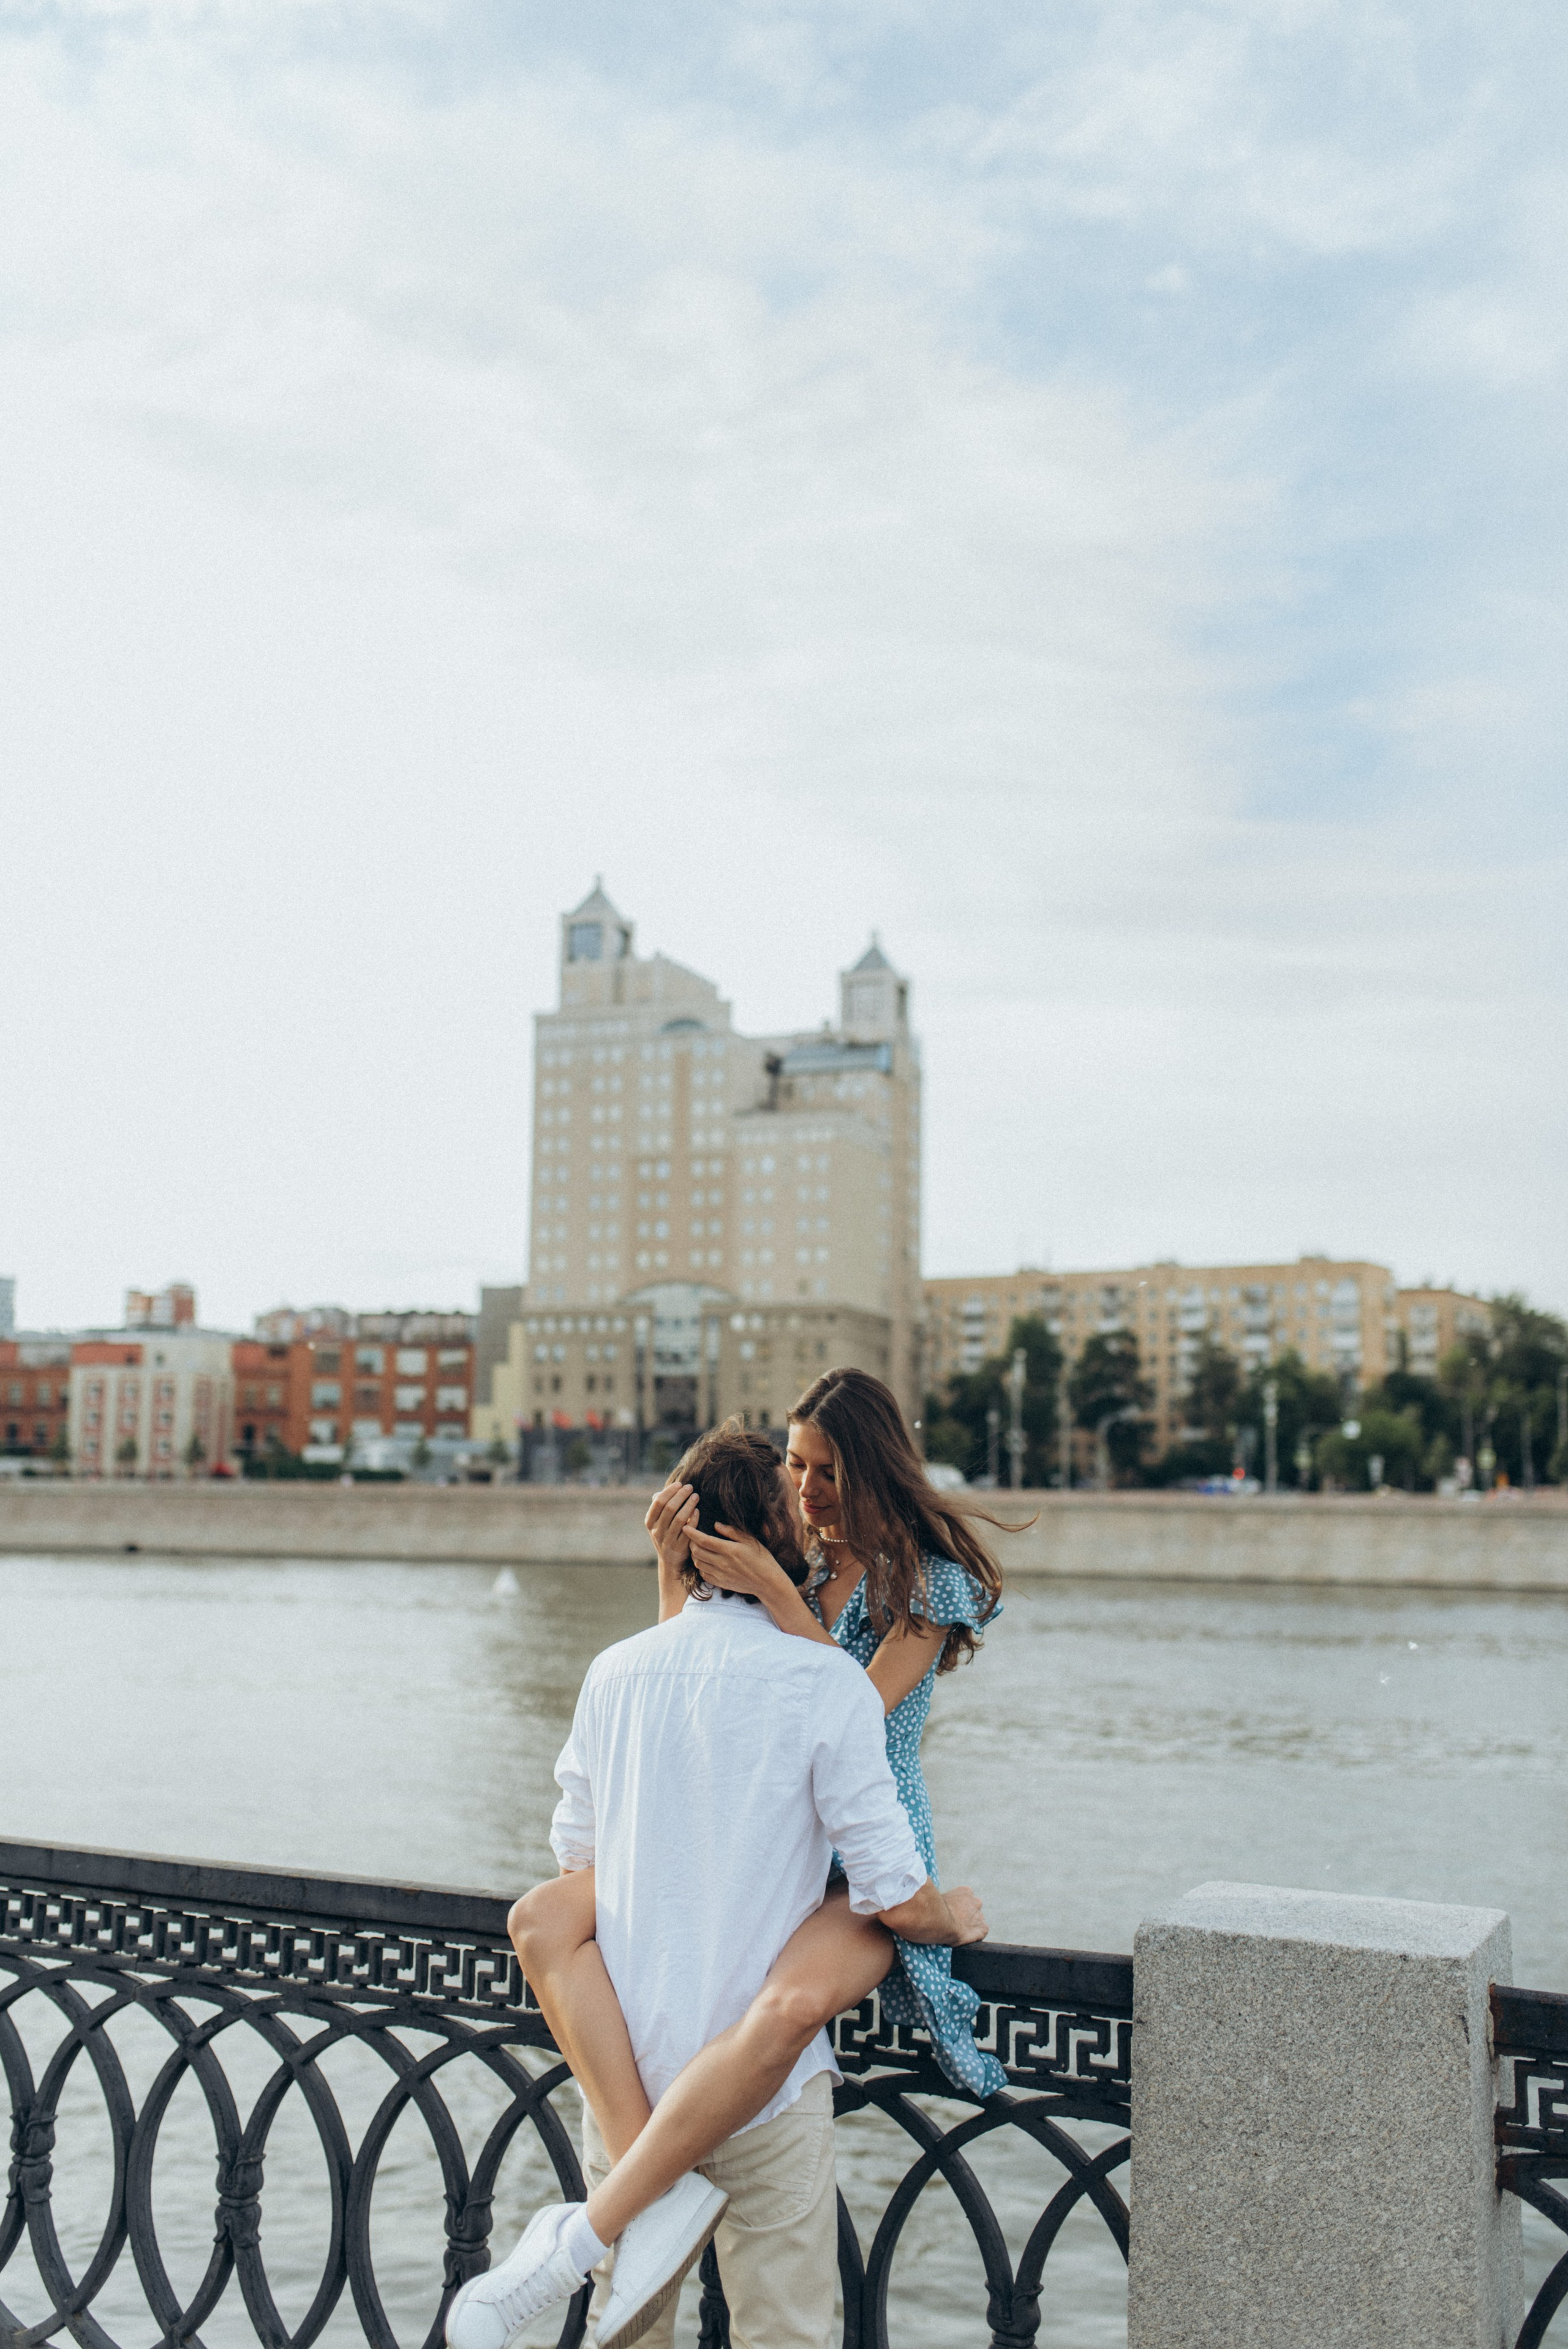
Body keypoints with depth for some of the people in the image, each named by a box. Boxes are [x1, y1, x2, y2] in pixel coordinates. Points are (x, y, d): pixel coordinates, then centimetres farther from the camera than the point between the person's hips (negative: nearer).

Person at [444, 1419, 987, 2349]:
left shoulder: (615, 1670, 1)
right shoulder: (830, 1682, -14)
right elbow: (897, 1898, -13)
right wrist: (958, 1916, 9)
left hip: (617, 2069, 5)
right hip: (767, 2092, -5)